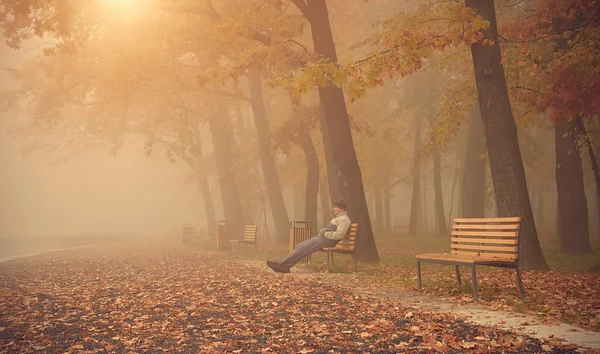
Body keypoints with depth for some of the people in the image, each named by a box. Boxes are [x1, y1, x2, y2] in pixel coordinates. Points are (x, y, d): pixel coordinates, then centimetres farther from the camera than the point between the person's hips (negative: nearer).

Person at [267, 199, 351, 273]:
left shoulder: (344, 219, -10)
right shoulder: (337, 218, 23)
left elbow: (339, 234, -23)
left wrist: (325, 234, -16)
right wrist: (322, 232, 14)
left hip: (326, 240, -11)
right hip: (320, 237, 11)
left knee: (302, 248, -17)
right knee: (299, 246, -2)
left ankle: (281, 264, -17)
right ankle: (285, 266, -10)